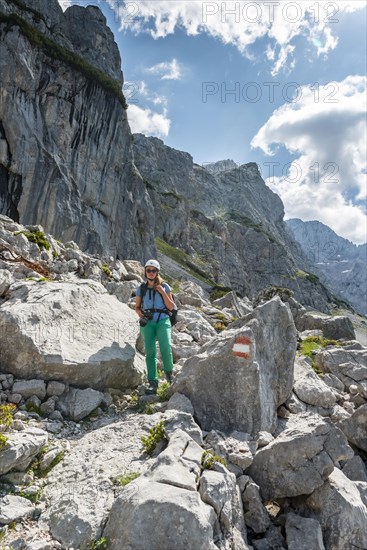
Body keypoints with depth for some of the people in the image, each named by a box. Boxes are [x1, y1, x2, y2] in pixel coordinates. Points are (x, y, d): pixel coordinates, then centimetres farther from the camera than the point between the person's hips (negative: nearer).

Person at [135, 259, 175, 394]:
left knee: (166, 348, -19)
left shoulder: (164, 286, 5)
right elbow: (137, 306, 19)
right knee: (150, 352, -7)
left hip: (162, 321, -2)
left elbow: (171, 307, 3)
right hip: (147, 323, 2)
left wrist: (163, 292, -8)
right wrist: (139, 313, -4)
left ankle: (168, 371, 9)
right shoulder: (141, 289, 10)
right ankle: (153, 383, -5)